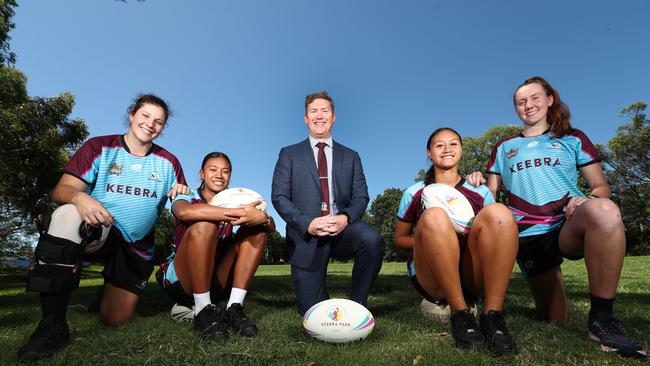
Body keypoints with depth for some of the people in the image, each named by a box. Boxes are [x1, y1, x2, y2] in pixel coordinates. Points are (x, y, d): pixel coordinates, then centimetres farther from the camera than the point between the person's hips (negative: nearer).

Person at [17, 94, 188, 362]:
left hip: (137, 248, 2)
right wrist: (79, 197, -34)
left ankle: (110, 291, 41)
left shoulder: (168, 162, 4)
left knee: (116, 320, 1)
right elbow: (61, 191, -11)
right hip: (95, 231, -2)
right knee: (68, 214, -36)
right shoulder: (100, 148, -2)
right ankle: (53, 324, -30)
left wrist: (183, 193, -20)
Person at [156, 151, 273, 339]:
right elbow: (184, 212, -29)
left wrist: (263, 218, -33)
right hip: (180, 281, -3)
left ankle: (235, 307, -17)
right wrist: (237, 213, -40)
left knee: (257, 229, -12)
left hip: (217, 283, 4)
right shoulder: (186, 198, 0)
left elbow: (271, 226, -8)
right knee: (204, 225, -28)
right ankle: (203, 311, -22)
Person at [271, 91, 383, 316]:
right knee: (311, 311, -5)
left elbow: (361, 197, 5)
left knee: (371, 239, -32)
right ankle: (320, 294, 32)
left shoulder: (350, 157, 14)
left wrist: (345, 217, -17)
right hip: (306, 234, -1)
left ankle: (357, 303, -9)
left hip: (342, 229, 1)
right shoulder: (289, 154, 9)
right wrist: (308, 223, -16)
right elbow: (279, 197, 0)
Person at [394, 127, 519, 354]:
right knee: (434, 216, -30)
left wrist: (478, 237, -6)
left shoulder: (480, 192, 17)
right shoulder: (415, 192, 13)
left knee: (498, 212, -24)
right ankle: (460, 314, -24)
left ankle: (492, 316, -25)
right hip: (431, 279, -1)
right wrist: (429, 239, -5)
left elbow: (498, 228, 18)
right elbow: (400, 238, 16)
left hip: (475, 276, 2)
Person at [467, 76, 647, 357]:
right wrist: (476, 183, -7)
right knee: (555, 322, 4)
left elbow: (601, 186, 10)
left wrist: (587, 200, -13)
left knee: (605, 210, -38)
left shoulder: (573, 139, 15)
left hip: (570, 225, -1)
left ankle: (601, 318, -27)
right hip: (528, 236, 1)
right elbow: (491, 194, 16)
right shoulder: (504, 148, 18)